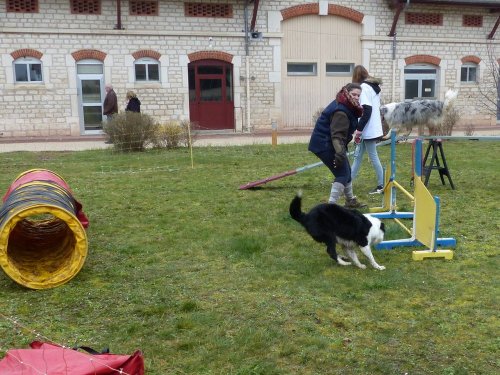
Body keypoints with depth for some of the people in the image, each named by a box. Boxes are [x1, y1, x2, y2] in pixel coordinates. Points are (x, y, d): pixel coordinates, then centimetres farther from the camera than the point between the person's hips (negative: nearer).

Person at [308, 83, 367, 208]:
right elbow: (337, 135, -33)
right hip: (326, 145, -11)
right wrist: (340, 152, -44)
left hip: (326, 143, 11)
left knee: (346, 171, 20)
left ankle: (351, 201, 37)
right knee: (342, 173, -13)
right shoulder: (341, 111, -23)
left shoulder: (345, 106, 11)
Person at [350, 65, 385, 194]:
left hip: (368, 129, -9)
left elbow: (367, 111, -21)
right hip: (371, 128, 9)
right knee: (358, 154, 13)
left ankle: (381, 186, 5)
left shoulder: (364, 87, -13)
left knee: (373, 157, -2)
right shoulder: (374, 86, 13)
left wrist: (358, 130, -20)